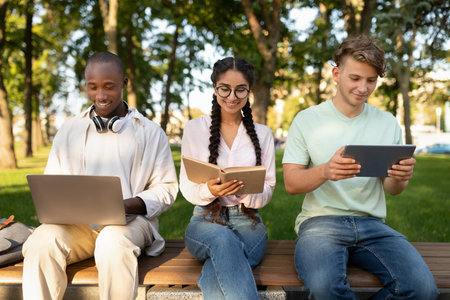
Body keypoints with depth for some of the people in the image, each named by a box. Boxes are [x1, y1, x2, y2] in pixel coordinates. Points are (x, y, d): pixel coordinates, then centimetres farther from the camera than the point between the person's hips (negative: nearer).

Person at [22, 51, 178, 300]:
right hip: (76, 223, 3)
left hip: (131, 218, -2)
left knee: (113, 244, -36)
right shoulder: (69, 131, 17)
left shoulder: (150, 132, 8)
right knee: (41, 243, -29)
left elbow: (166, 188, 4)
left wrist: (128, 205, -14)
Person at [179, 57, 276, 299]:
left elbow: (268, 189, 7)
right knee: (223, 239, -39)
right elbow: (186, 187, 4)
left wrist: (245, 191, -18)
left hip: (247, 222, 0)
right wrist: (210, 190, -20)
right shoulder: (194, 128, 6)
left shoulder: (262, 133, 10)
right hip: (205, 220, 0)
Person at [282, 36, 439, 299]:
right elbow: (291, 184, -3)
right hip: (320, 219, -3)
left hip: (371, 223, 3)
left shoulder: (388, 123, 13)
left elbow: (391, 189, 13)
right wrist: (325, 171, -24)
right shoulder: (307, 120, 3)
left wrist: (399, 178, -13)